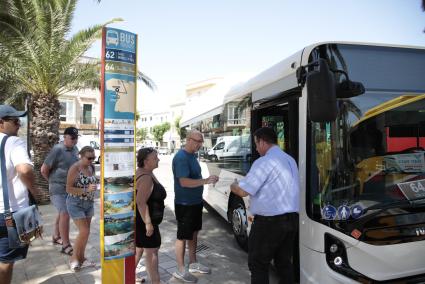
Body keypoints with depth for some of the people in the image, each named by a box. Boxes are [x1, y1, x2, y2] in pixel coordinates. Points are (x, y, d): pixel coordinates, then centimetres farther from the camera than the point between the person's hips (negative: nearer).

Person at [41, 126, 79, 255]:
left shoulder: (75, 149, 4)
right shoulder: (57, 150, -18)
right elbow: (44, 170, -13)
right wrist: (54, 181, 1)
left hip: (70, 187, 7)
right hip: (58, 188, -7)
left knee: (62, 213, 20)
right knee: (65, 214, -11)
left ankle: (56, 237, 38)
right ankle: (66, 245, -2)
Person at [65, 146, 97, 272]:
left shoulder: (92, 167, 3)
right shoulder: (75, 168, -17)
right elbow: (68, 189, -18)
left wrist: (94, 187, 2)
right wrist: (86, 190, -27)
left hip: (89, 204, 7)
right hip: (76, 203, -6)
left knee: (85, 232, 11)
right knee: (84, 232, -10)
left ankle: (81, 258, 24)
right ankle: (73, 258, 10)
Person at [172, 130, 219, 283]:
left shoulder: (192, 155, 7)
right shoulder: (181, 157, -22)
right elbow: (184, 182, -29)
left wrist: (207, 180, 5)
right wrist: (206, 180, -30)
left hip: (195, 202, 9)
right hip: (184, 204, -9)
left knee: (194, 232, 19)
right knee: (183, 236, 4)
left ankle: (193, 264, 34)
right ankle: (180, 270, 18)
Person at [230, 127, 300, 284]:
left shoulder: (264, 162, -15)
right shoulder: (290, 160, 13)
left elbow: (243, 191, -15)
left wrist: (233, 186, 6)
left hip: (270, 221, -8)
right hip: (292, 218, 8)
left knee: (258, 264, 6)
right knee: (284, 262, 18)